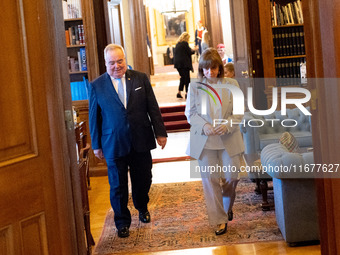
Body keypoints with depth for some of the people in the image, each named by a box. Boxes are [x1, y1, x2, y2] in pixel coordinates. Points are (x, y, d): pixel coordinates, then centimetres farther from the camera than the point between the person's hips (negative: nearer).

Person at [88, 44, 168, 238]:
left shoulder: (141, 79, 1)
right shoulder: (97, 86, -3)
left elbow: (153, 108, 4)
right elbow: (94, 117, 3)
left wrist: (160, 133, 2)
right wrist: (96, 145, 5)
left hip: (141, 142, 2)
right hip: (114, 144, -1)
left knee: (143, 179, 15)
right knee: (118, 185, 6)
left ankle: (142, 208, 43)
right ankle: (122, 222, 23)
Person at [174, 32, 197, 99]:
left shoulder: (178, 44, 12)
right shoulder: (185, 43, -10)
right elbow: (189, 52, -11)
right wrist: (194, 50, 9)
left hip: (178, 63, 7)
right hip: (184, 63, -7)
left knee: (183, 78, 15)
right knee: (187, 78, 0)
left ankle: (179, 92, 11)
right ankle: (187, 93, 1)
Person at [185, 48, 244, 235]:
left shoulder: (231, 85, 2)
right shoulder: (195, 87, 2)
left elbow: (239, 112, 1)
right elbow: (190, 113, 2)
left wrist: (227, 125, -18)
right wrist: (204, 126, -16)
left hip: (229, 140, 1)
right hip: (204, 140, 0)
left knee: (231, 176, 2)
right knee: (210, 179, -2)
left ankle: (227, 207, 33)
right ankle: (219, 220, 7)